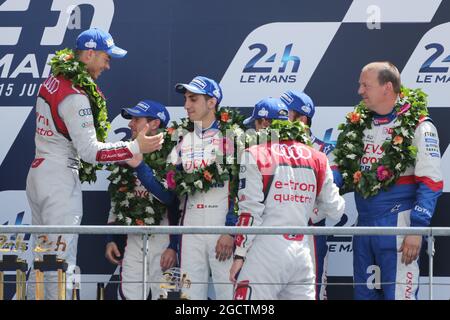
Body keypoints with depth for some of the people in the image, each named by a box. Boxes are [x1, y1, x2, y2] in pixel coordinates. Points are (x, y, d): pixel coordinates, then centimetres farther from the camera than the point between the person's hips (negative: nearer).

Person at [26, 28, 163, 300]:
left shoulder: (52, 82, 11)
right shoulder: (75, 96, -18)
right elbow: (90, 152, -21)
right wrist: (136, 148, -21)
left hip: (37, 173, 10)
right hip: (61, 178, -10)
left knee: (42, 258, 14)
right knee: (61, 264, -9)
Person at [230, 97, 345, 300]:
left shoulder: (255, 155, -2)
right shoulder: (316, 159, 11)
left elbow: (250, 212, -8)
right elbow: (335, 210, 15)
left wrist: (239, 256, -4)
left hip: (266, 252, -5)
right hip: (302, 256, 5)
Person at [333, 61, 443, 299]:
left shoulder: (418, 127, -6)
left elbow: (430, 183, -10)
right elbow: (342, 168, 20)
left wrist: (416, 230, -17)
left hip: (398, 227, -7)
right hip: (364, 226, 7)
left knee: (398, 294, -9)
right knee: (364, 293, 11)